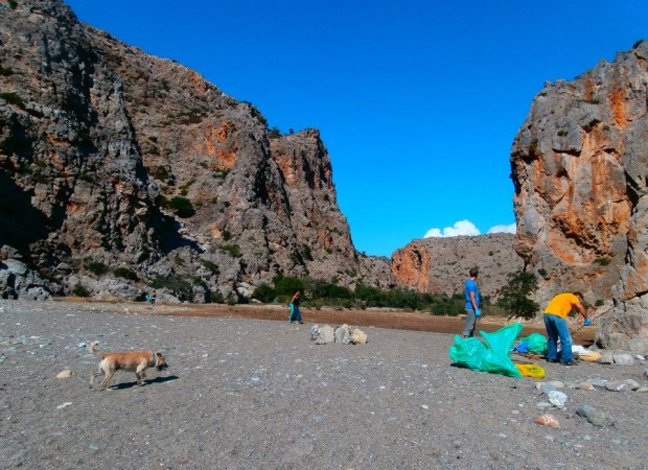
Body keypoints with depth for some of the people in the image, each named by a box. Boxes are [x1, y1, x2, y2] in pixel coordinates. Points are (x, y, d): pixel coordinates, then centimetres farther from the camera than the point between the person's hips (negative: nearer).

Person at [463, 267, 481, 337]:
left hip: (471, 308, 10)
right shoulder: (471, 284, -17)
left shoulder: (468, 282, 12)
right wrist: (476, 309, -22)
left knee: (472, 326, 16)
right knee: (469, 326, -5)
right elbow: (472, 298, -21)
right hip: (472, 308, -10)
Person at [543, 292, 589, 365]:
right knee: (566, 339, 0)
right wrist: (586, 319, 7)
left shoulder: (563, 296, 35)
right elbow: (580, 307, -5)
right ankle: (567, 360, 0)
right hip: (556, 315, -8)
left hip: (546, 313, 8)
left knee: (552, 337, 19)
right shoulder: (573, 297, 13)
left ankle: (551, 357, 22)